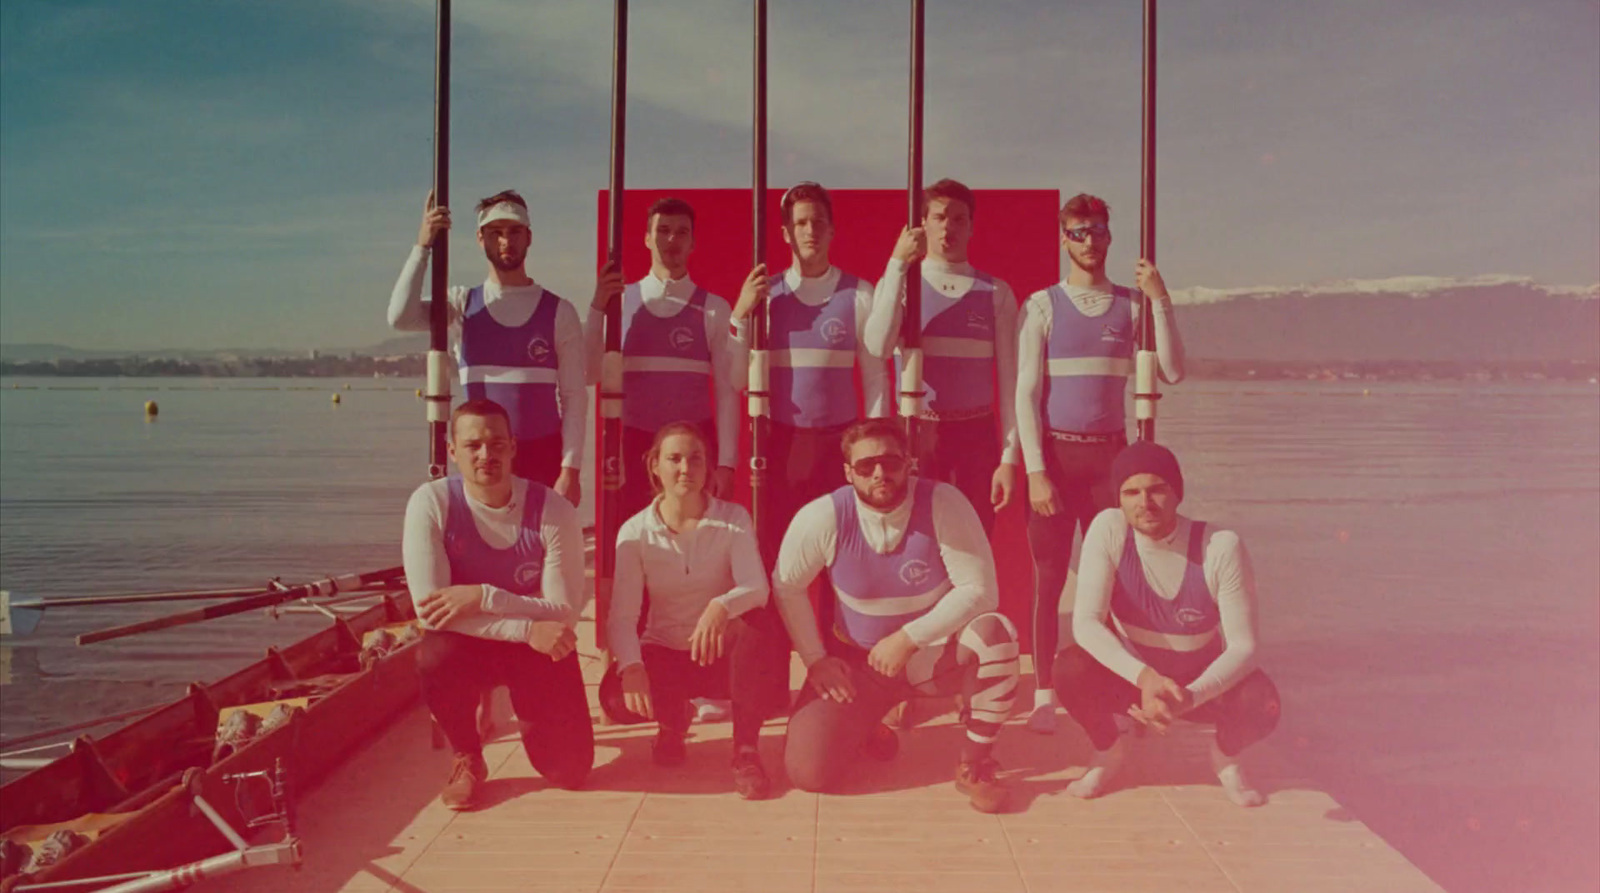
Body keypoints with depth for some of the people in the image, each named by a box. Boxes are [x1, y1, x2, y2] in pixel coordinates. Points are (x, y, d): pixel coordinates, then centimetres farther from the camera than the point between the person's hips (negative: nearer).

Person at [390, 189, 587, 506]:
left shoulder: (559, 311, 1)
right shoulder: (463, 305, 6)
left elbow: (574, 397, -2)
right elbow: (401, 317, -12)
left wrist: (570, 469, -9)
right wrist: (422, 245, -12)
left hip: (545, 457, -1)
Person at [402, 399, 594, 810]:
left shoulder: (554, 512, -16)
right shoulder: (431, 503, -16)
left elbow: (565, 611, -16)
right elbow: (430, 610, -23)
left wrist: (483, 598, -28)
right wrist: (527, 628, -30)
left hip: (541, 652, 0)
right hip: (467, 647, 0)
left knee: (570, 770, -11)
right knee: (434, 655, -37)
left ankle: (531, 716, 26)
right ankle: (466, 759, -4)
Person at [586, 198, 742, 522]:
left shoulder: (713, 310, 2)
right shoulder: (621, 301, 5)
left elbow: (726, 391, 0)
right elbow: (591, 374, -4)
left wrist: (725, 463, -6)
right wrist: (598, 308, -14)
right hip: (634, 447, 1)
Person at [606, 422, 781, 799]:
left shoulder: (733, 519, -7)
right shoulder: (635, 532, -6)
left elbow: (757, 588, -23)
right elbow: (621, 616, -15)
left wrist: (721, 607, -46)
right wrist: (632, 667, -36)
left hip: (722, 652, -1)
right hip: (664, 653, 2)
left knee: (755, 632, -35)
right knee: (617, 697, -29)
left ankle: (746, 752, -21)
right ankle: (673, 720, 9)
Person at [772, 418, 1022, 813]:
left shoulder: (944, 504, -21)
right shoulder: (822, 518, -17)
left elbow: (979, 589, -22)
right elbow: (787, 587, -2)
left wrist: (909, 638, -25)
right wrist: (815, 660, -7)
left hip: (934, 653, -1)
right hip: (853, 662, 1)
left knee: (995, 633, -33)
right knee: (807, 773, -13)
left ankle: (975, 763, -11)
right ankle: (866, 728, 24)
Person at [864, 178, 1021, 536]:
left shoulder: (995, 292, 5)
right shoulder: (898, 283, 4)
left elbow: (1009, 380, 2)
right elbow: (878, 346, -16)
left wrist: (1010, 457, -5)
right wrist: (898, 263, -18)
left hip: (977, 436, 1)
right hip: (916, 434, -1)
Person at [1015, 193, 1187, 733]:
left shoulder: (1131, 305, 8)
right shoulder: (1042, 306, 2)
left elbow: (1173, 373, -3)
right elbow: (1026, 392, -3)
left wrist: (1161, 301, -10)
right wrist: (1035, 471, -10)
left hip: (1109, 451, 2)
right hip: (1055, 450, -2)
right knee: (1048, 578, 1)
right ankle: (1044, 695, 9)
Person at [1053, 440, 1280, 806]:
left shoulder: (1222, 547, -23)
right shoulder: (1109, 529, -22)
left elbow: (1242, 646, -22)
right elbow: (1086, 622, -27)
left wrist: (1189, 697, -39)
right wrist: (1145, 678, -43)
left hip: (1202, 683, 0)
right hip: (1132, 676, 0)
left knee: (1261, 700, -30)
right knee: (1070, 668, -30)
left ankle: (1226, 755, 7)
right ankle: (1107, 749, 3)